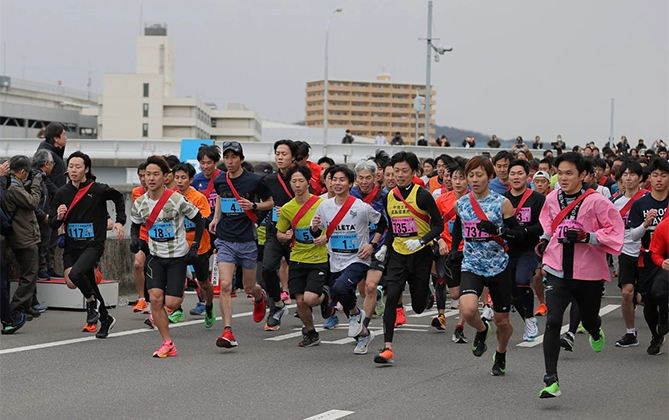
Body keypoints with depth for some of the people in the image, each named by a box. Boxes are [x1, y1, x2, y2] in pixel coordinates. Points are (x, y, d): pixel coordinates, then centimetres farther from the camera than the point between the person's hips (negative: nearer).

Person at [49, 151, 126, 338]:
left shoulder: (98, 189, -8)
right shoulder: (62, 193, 2)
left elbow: (118, 198, 13)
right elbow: (52, 224, 6)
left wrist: (120, 222, 5)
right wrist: (58, 217, -16)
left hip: (93, 244, -5)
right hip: (71, 246, 5)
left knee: (75, 274, -28)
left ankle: (92, 300, 2)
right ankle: (105, 319, 30)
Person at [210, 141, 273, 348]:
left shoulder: (254, 180, -7)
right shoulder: (219, 181, 2)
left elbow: (271, 202, 5)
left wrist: (253, 206, -12)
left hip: (247, 241, -1)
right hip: (225, 240, 2)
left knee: (249, 288, 12)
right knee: (225, 285, -14)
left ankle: (259, 296, 50)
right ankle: (228, 332, -14)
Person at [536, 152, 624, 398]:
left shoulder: (596, 201, -13)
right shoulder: (552, 199, 1)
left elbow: (615, 232, -12)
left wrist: (586, 237, -23)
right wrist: (545, 239, 9)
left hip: (588, 272, -1)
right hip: (558, 270, 2)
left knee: (589, 320, 18)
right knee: (553, 321, -16)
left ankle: (596, 334, 60)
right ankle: (551, 380, -14)